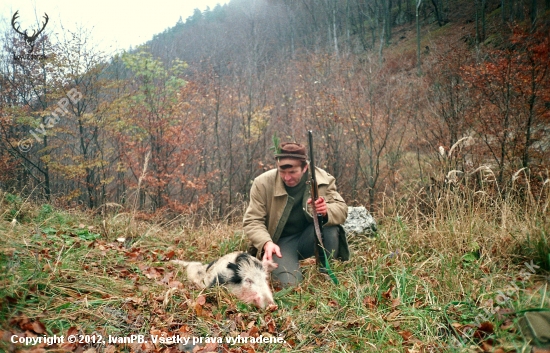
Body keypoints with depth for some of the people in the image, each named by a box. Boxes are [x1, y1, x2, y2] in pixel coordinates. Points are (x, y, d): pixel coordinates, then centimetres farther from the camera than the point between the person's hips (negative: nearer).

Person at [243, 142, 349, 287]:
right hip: (281, 242, -2)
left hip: (309, 239, 2)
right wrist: (266, 243, -32)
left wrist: (326, 211, -37)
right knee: (290, 283, -27)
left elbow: (342, 209, -11)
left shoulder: (323, 179, -9)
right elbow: (252, 221, -12)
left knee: (330, 228, -30)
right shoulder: (262, 183, -14)